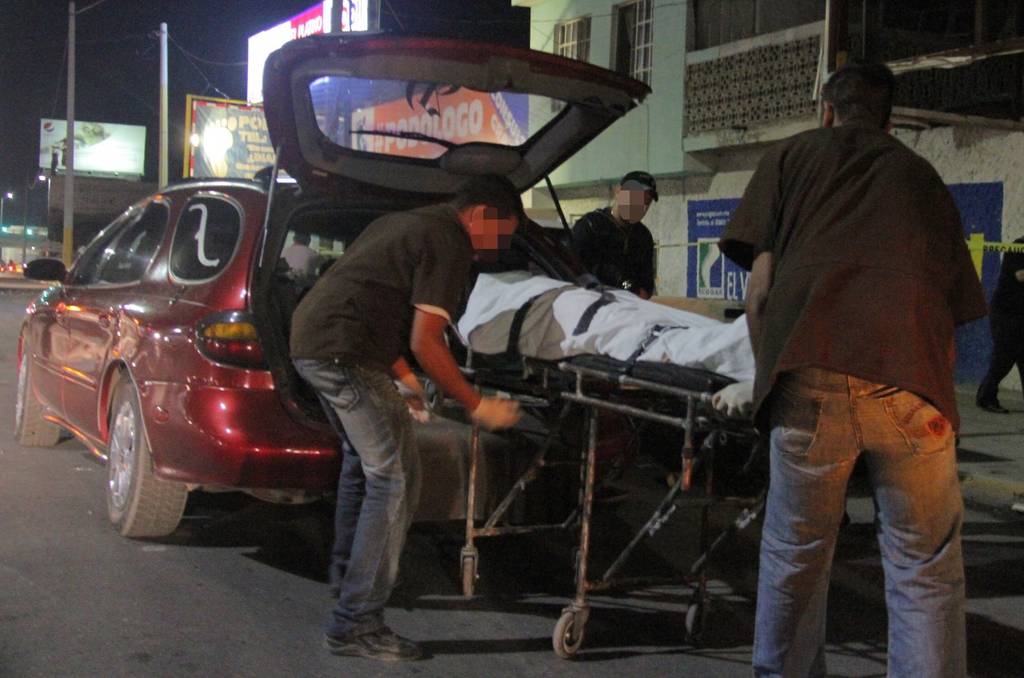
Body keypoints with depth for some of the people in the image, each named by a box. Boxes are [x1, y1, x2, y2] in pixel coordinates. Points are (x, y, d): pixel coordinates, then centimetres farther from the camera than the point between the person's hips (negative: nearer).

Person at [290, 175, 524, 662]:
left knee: (364, 458, 27)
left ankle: (346, 572, 43)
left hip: (309, 338, 11)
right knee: (394, 477, -7)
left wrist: (404, 378, 31)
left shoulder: (408, 223, 22)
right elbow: (424, 343, -15)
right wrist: (477, 406, -6)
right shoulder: (450, 246, -9)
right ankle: (355, 625, -5)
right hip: (345, 352, -11)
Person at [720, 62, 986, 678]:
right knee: (926, 569, 10)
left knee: (795, 558, 14)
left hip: (810, 384, -1)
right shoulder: (921, 173, 26)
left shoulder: (789, 155, 21)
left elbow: (760, 292, 10)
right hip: (915, 389, 1)